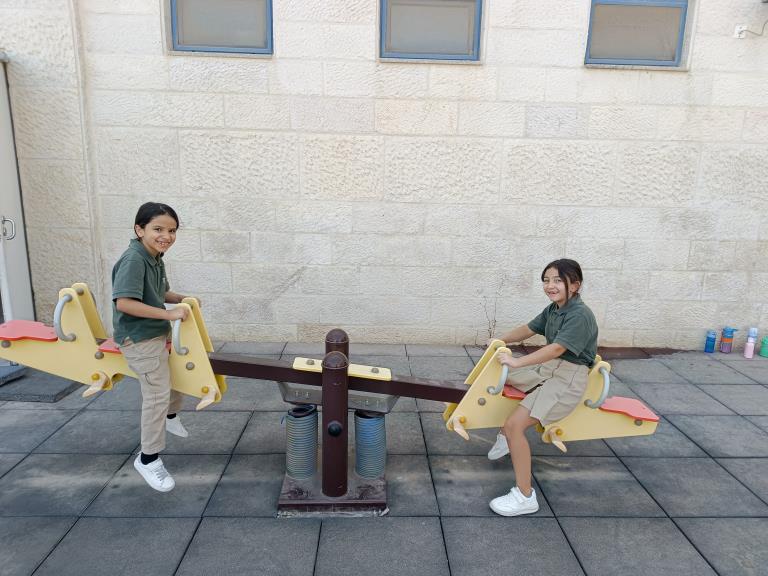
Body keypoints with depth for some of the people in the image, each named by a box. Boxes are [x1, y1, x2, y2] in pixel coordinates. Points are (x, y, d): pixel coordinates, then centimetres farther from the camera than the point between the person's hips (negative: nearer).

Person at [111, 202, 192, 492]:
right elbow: (124, 302, -32)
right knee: (157, 394, -4)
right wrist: (169, 314, -29)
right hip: (140, 339, -10)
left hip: (160, 333, 10)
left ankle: (170, 416, 52)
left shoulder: (156, 259, 6)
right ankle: (148, 459, 13)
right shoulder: (133, 260, -22)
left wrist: (181, 299, 2)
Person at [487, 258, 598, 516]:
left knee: (514, 424, -20)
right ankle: (505, 438, 31)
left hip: (568, 379, -9)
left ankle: (525, 496, -8)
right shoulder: (553, 309, 7)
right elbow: (528, 329, 20)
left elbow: (557, 348, -31)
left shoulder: (580, 315, -20)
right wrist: (501, 340, 11)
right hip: (546, 368, 10)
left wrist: (517, 362, -35)